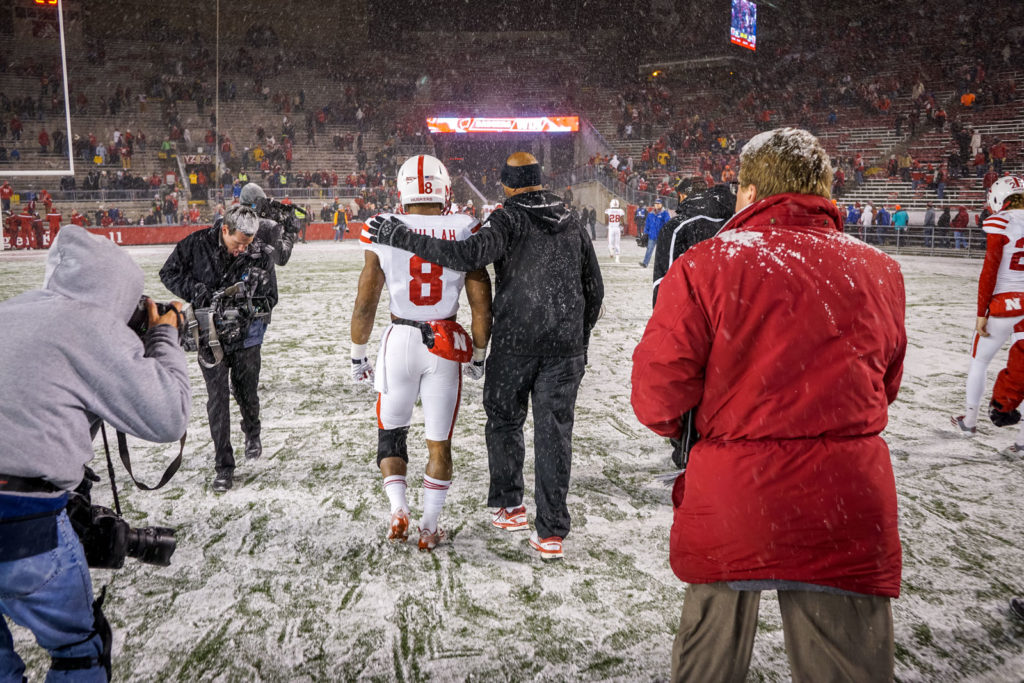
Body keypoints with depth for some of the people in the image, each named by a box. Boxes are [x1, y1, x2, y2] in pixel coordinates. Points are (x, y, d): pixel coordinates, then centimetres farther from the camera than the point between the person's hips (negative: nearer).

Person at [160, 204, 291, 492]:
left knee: (246, 393, 13)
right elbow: (169, 273, 0)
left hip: (245, 335, 1)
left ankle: (252, 433, 47)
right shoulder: (197, 244, -12)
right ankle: (223, 466, 8)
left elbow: (270, 299, -5)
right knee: (217, 399, -1)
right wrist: (197, 291, -17)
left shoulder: (260, 254, -11)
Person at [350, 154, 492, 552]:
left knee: (391, 430, 20)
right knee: (439, 440, 12)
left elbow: (365, 303, -3)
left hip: (399, 341, 0)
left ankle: (398, 507, 4)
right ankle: (429, 527, 17)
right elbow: (481, 305, -3)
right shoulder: (464, 232, -4)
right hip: (447, 346, 0)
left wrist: (357, 355, 9)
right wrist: (479, 355, 11)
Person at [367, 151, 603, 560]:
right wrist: (580, 339, 27)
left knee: (504, 420, 17)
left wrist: (401, 237, -22)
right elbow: (594, 289, 16)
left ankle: (510, 506, 27)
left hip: (515, 342, -4)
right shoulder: (572, 224, 12)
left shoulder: (509, 219, -6)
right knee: (554, 431, 5)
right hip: (566, 345, 4)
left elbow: (468, 254, -25)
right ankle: (551, 533, 6)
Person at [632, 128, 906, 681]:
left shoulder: (703, 265, -8)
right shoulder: (880, 271, 3)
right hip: (850, 506, 2)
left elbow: (657, 399, -10)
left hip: (728, 502, -1)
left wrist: (687, 430, 11)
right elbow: (884, 387, 15)